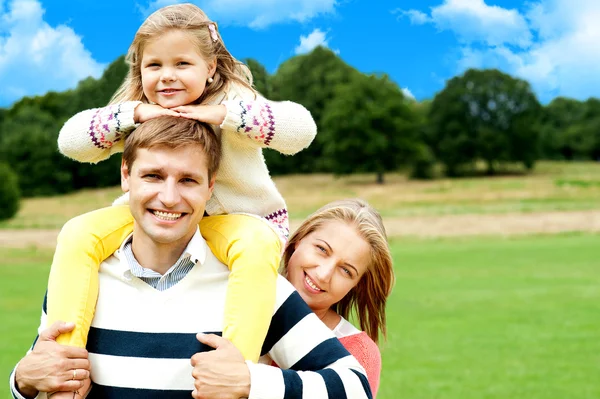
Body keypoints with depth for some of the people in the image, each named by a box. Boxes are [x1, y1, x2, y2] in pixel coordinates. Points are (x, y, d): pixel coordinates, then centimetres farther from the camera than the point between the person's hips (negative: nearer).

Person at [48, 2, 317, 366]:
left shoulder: (233, 101, -15)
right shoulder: (135, 112, -4)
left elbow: (302, 128, -31)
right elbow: (70, 141, -15)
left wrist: (222, 114, -37)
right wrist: (133, 113, -28)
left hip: (242, 220, -4)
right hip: (157, 218, 4)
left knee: (258, 248, -40)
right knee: (78, 235, -18)